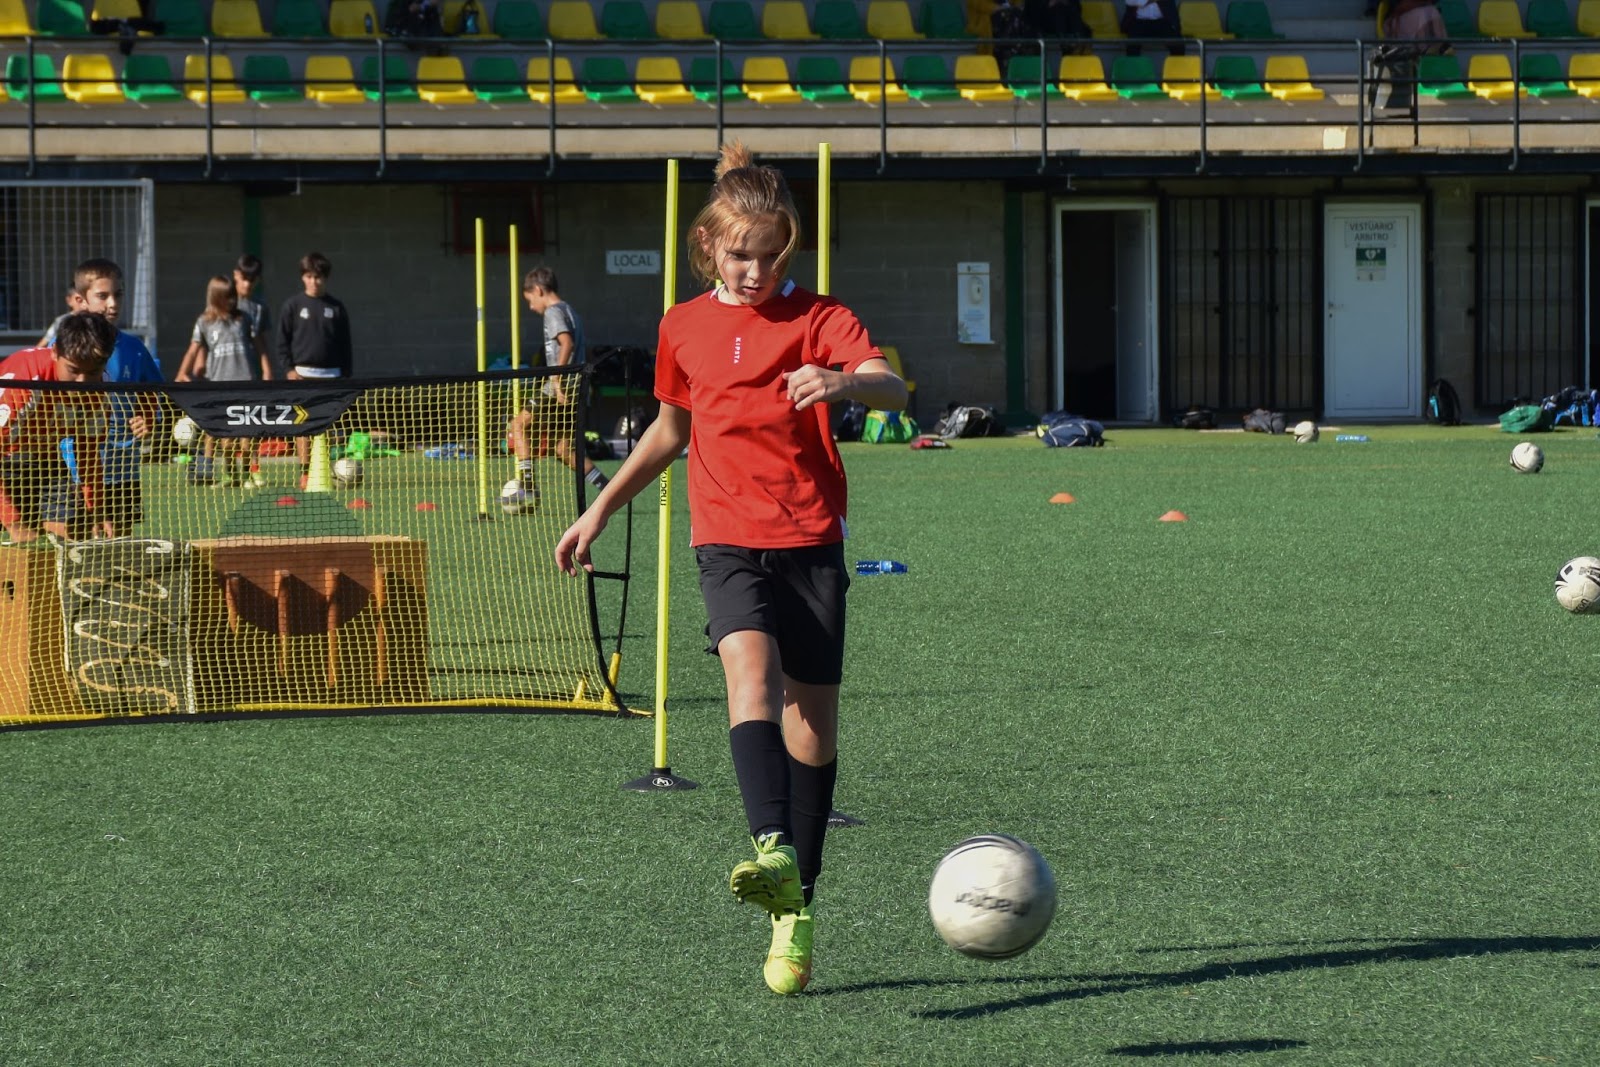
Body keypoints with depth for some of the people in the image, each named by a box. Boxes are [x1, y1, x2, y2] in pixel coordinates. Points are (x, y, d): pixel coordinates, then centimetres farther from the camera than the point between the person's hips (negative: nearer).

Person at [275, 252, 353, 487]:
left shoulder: (336, 307, 9)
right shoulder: (292, 306, 4)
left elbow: (345, 344, 12)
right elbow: (283, 340, 4)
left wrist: (346, 374, 7)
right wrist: (288, 369, -5)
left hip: (330, 373, 2)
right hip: (302, 372, -2)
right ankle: (305, 472, -6)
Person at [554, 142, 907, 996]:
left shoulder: (817, 318, -1)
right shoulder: (685, 328, 10)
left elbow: (892, 391, -20)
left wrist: (841, 382, -43)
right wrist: (600, 511, 28)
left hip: (810, 541, -1)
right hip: (727, 542, 1)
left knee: (811, 724, 3)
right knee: (752, 670, -26)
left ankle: (795, 910, 15)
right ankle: (771, 852, -45)